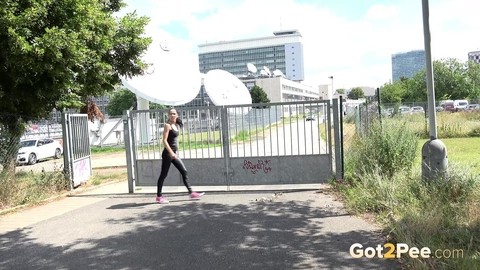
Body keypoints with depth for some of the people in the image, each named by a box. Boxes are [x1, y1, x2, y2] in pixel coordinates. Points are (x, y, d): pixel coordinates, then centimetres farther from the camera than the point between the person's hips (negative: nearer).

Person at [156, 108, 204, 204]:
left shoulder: (176, 125, 13)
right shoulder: (167, 125, -10)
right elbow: (164, 140, -17)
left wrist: (174, 153, 18)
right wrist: (171, 153, -25)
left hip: (174, 153, 8)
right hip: (168, 153, -8)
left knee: (184, 171, 7)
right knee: (163, 174, -1)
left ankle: (191, 192, 12)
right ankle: (159, 196, 7)